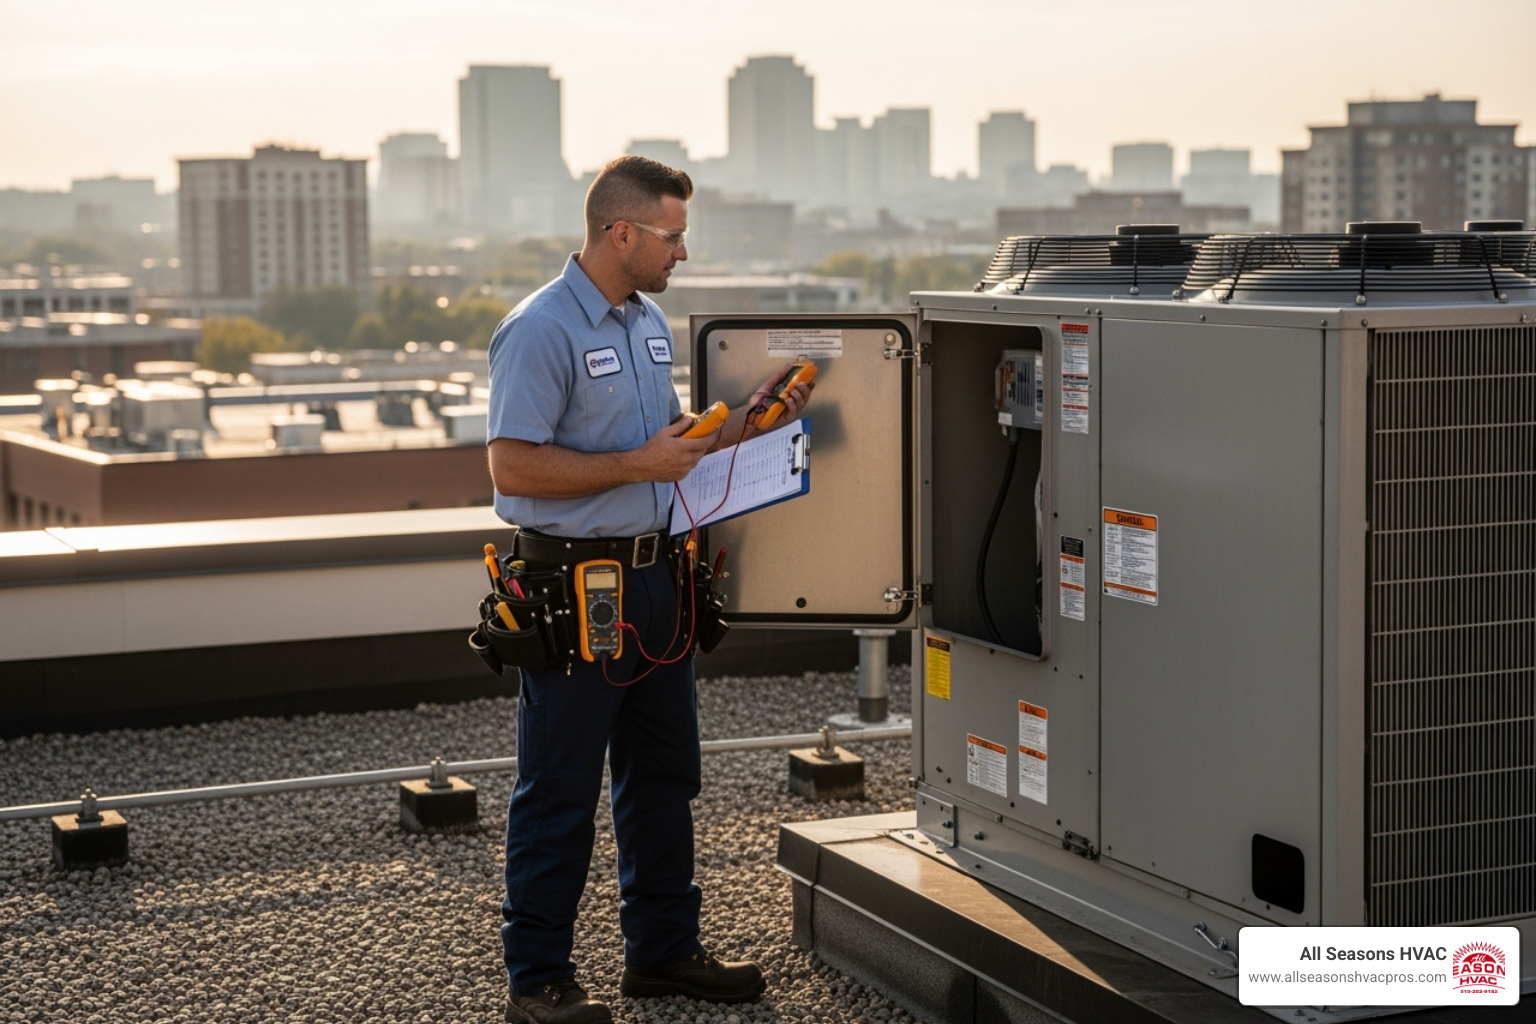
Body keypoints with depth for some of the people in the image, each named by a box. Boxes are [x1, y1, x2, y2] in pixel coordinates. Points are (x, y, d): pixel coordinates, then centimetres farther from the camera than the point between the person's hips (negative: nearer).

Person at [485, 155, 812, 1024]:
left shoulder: (650, 322, 12)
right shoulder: (541, 332, -16)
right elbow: (514, 467, -21)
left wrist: (745, 422, 8)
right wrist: (640, 465, -20)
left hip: (653, 576, 9)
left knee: (663, 778, 16)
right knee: (559, 793, 0)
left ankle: (664, 950, 28)